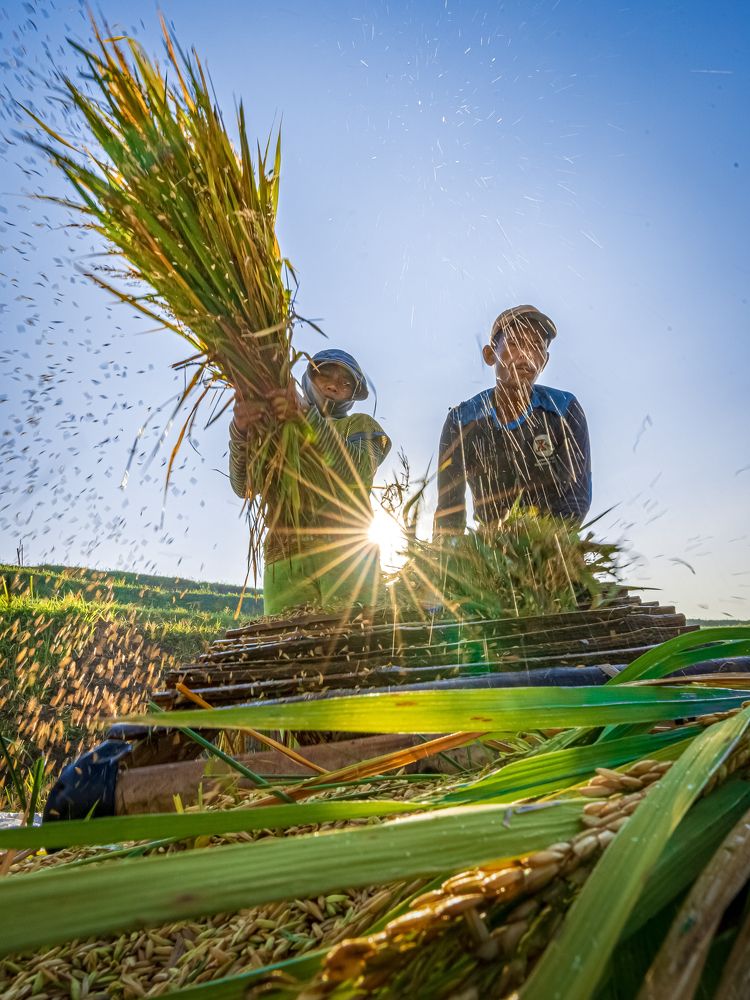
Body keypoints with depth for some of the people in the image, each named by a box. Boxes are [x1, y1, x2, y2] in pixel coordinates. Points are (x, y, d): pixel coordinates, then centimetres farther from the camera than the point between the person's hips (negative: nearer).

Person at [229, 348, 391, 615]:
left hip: (347, 550, -1)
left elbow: (359, 472, -4)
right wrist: (240, 432, -14)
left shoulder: (359, 424, 20)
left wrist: (307, 416, -15)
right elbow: (244, 487, 6)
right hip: (285, 558, 2)